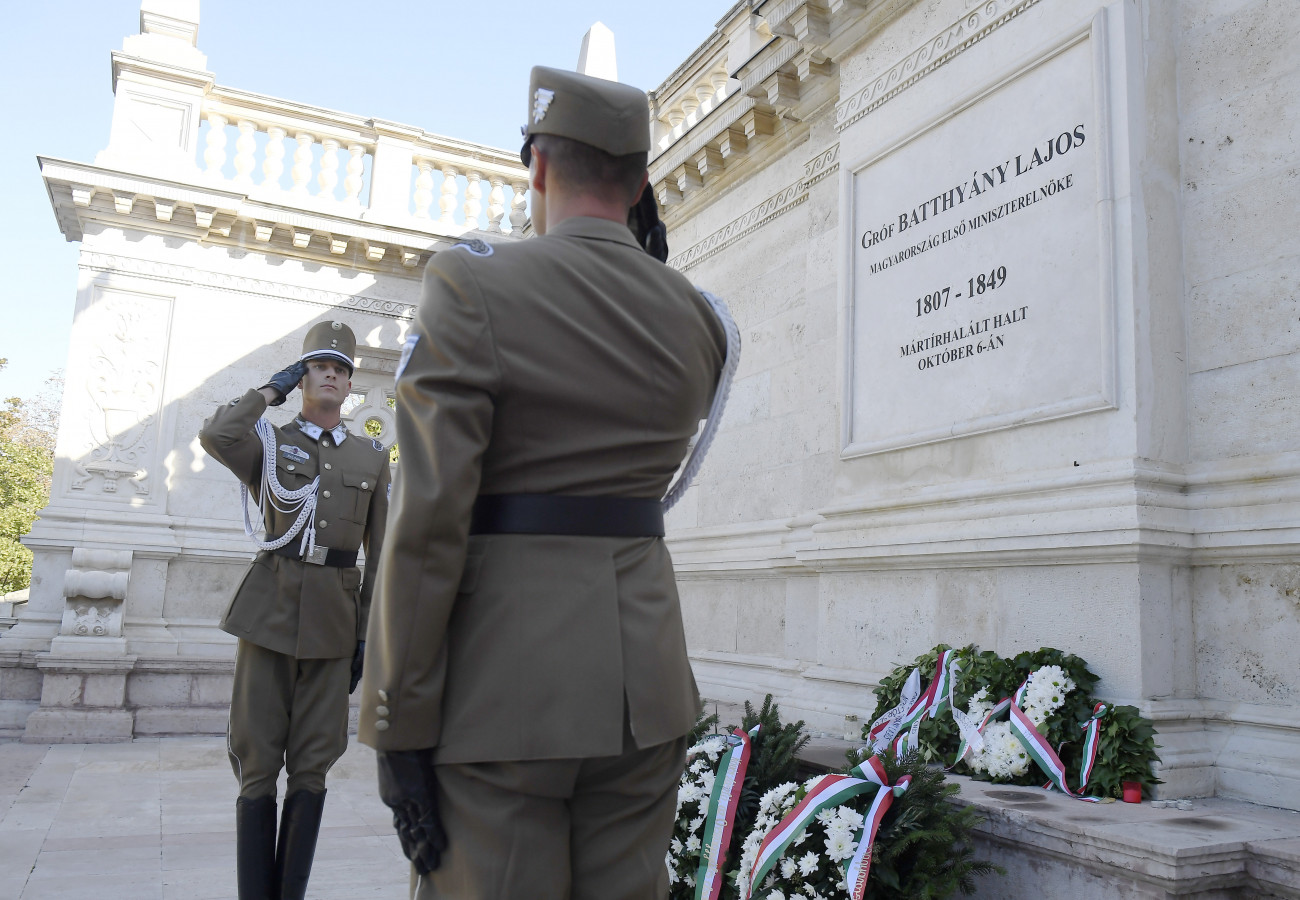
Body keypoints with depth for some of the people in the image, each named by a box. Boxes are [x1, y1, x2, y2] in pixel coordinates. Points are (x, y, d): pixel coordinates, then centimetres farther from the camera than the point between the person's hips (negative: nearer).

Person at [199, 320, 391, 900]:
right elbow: (215, 436, -16)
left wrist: (371, 633, 6)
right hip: (270, 607, -1)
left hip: (334, 617, 2)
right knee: (259, 761, 2)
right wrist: (271, 390, -1)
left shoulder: (372, 459, 12)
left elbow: (381, 552, 12)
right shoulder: (270, 444, 9)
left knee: (312, 762, 6)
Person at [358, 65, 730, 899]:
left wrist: (399, 727, -8)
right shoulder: (696, 316, 6)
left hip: (502, 691, -5)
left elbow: (428, 520, -15)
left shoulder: (473, 286, -8)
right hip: (646, 680, 5)